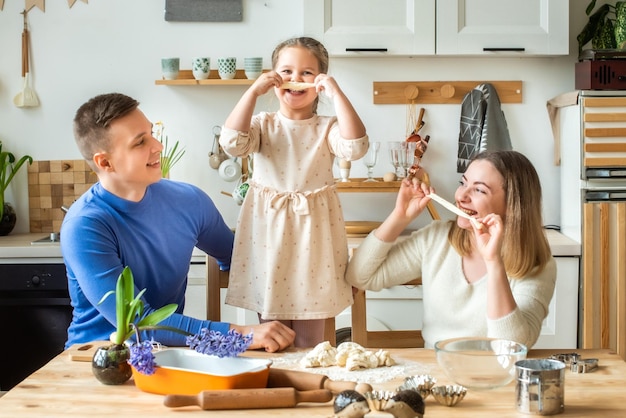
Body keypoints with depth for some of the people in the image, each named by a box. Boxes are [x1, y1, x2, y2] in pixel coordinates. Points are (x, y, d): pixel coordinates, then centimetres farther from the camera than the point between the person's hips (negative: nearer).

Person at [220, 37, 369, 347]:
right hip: (268, 230, 1)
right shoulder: (263, 124, 2)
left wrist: (336, 94, -20)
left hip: (312, 235, 0)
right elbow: (232, 142, -17)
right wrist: (253, 92, -19)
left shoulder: (327, 128, 0)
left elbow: (355, 147, -19)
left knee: (309, 338, 8)